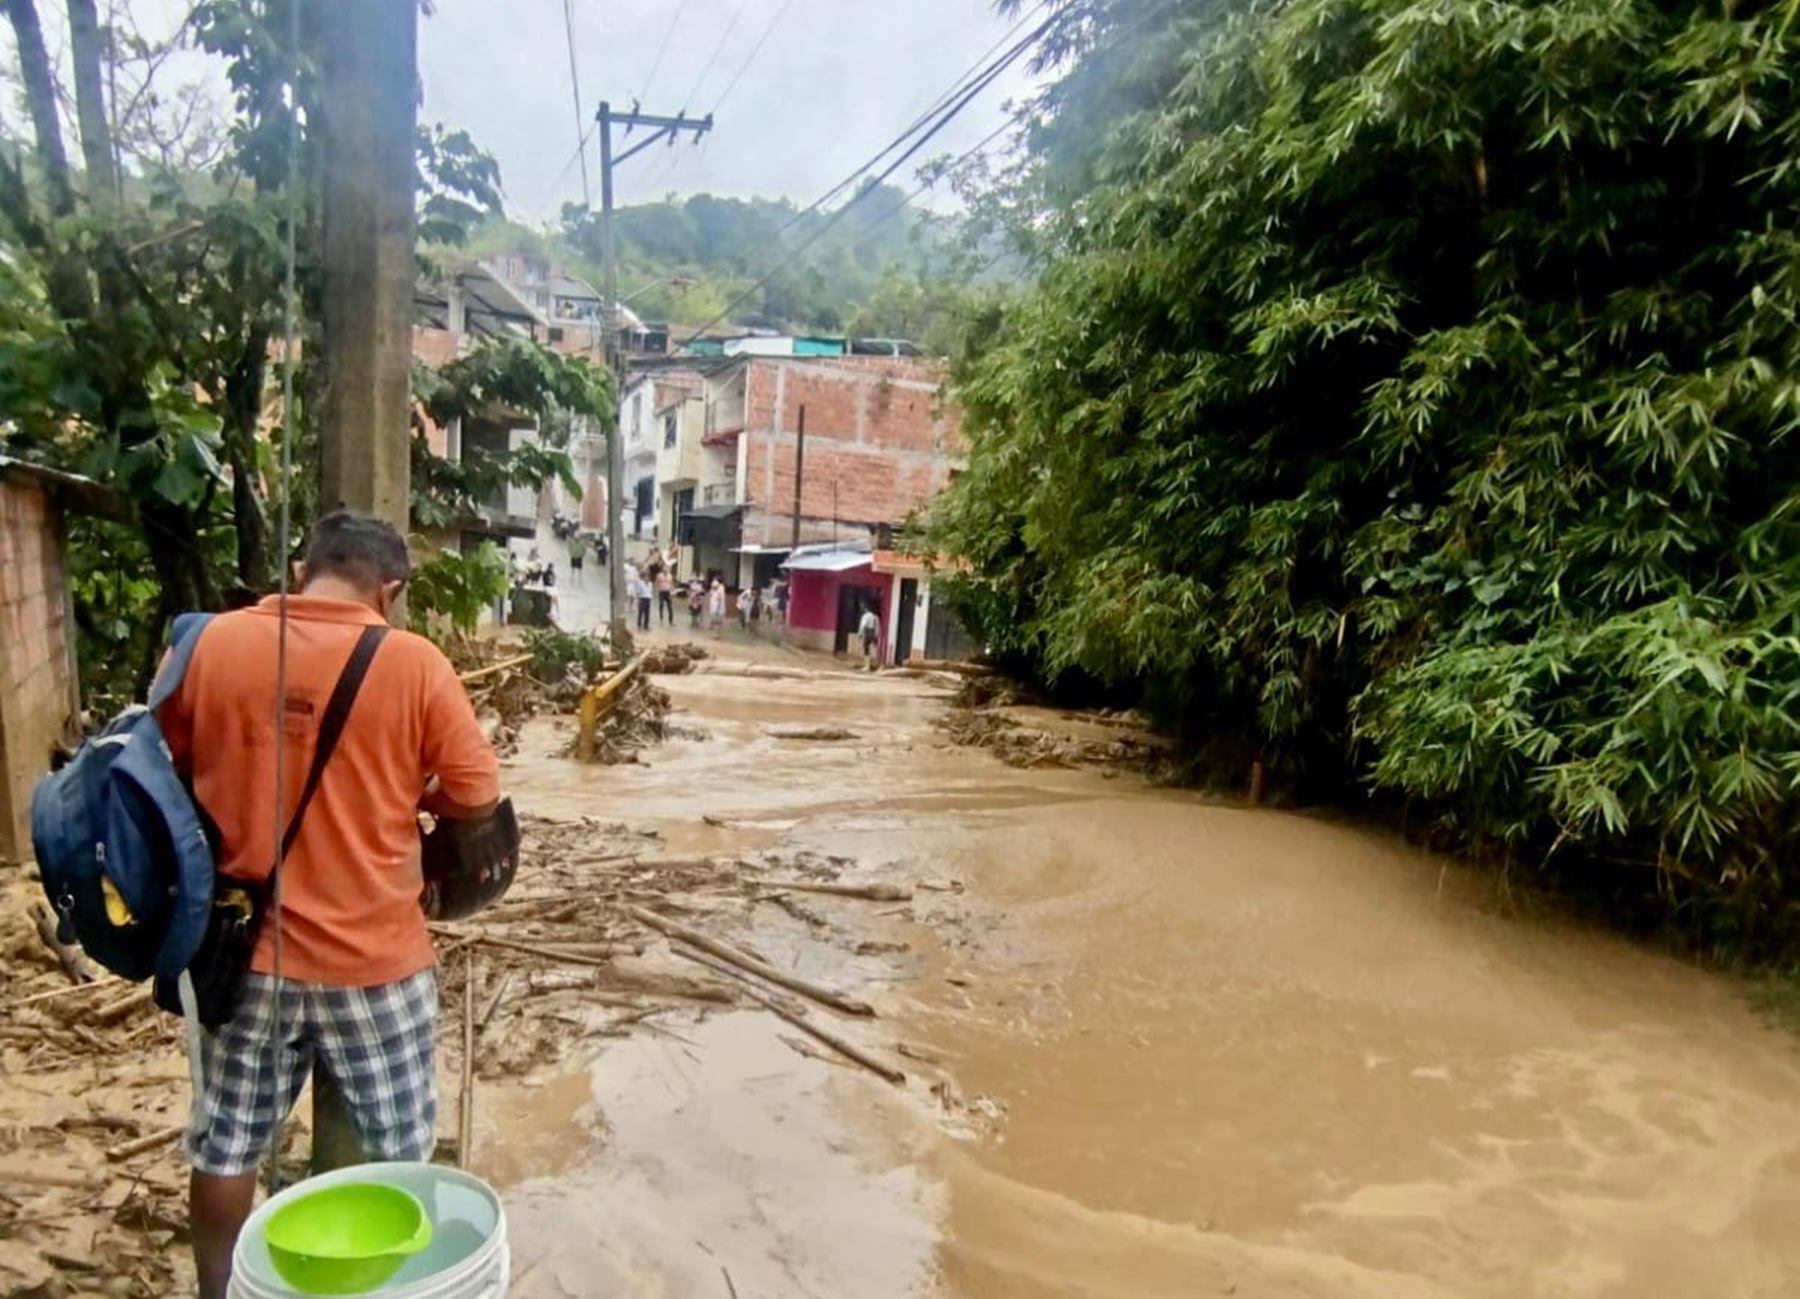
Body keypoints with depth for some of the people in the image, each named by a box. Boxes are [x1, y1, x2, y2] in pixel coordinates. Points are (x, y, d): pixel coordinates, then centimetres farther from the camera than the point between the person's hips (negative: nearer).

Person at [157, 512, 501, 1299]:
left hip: (246, 950, 3)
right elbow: (476, 798, -11)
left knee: (226, 1146, 22)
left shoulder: (210, 644, -5)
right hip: (372, 956, -3)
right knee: (398, 1153, 16)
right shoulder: (412, 662, -14)